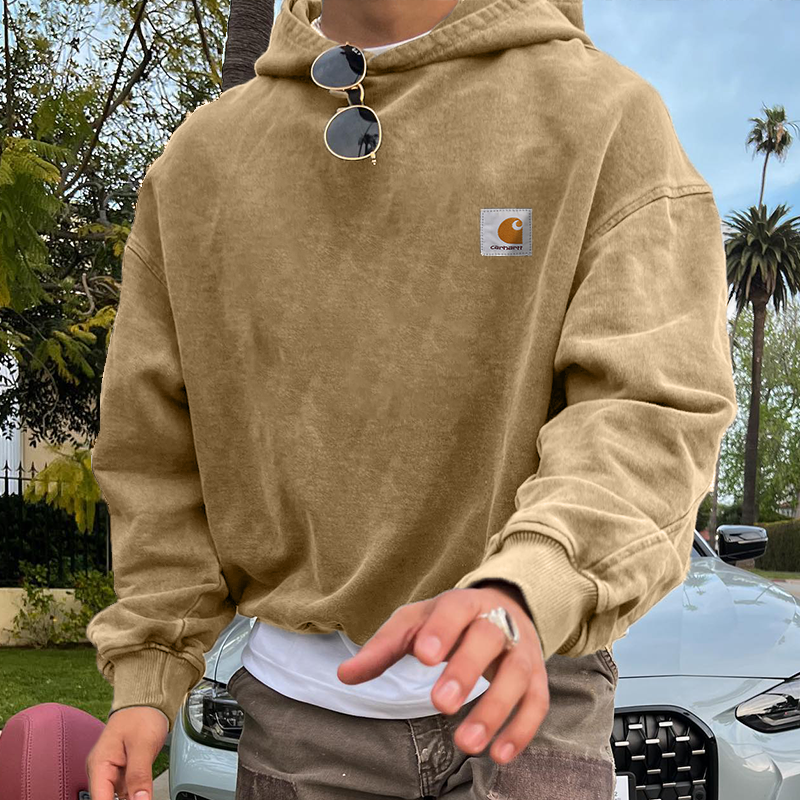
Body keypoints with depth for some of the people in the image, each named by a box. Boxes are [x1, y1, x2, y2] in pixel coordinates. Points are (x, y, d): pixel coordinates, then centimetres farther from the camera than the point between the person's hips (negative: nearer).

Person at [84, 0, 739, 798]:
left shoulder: (607, 114, -7)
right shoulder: (200, 158, 4)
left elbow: (653, 412, -17)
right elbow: (159, 449, 7)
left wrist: (520, 595, -34)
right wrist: (146, 676, 2)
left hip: (520, 698, -2)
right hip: (299, 702, 3)